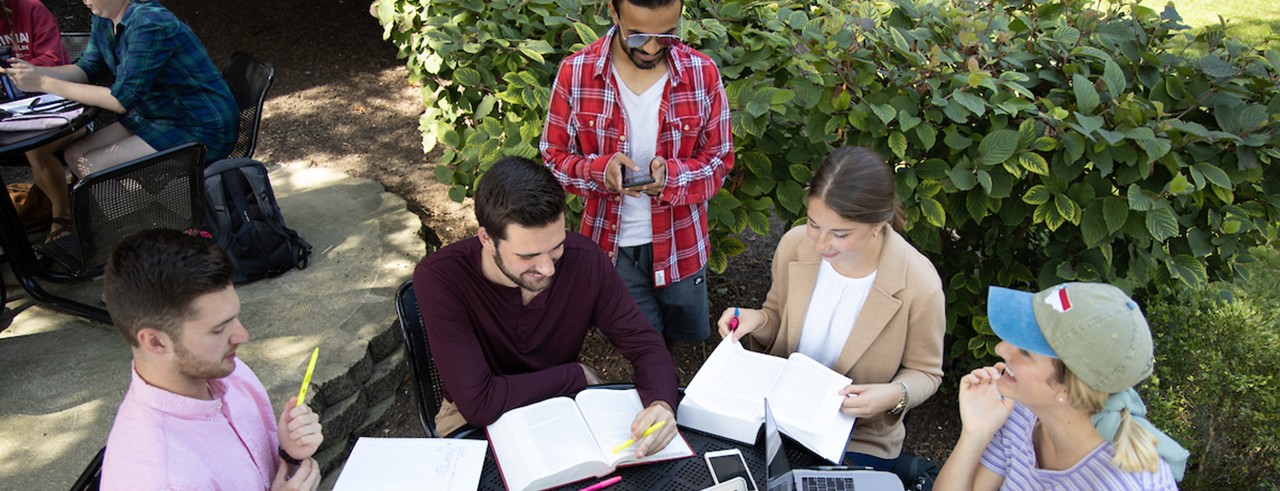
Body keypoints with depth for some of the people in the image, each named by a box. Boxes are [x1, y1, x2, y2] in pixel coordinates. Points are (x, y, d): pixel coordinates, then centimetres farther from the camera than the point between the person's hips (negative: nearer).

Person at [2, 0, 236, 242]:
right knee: (75, 155, 5)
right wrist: (36, 71, -3)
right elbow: (88, 68, 15)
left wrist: (44, 84, -20)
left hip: (202, 131, -9)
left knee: (92, 167, -14)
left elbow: (122, 98, -25)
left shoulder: (149, 24, -24)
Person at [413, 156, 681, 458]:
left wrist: (661, 404, -33)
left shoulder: (585, 260, -19)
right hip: (476, 420, -3)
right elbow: (478, 403, -31)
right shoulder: (438, 278, -28)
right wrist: (577, 375, -20)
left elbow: (645, 344, -11)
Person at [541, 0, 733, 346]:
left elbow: (719, 160, -5)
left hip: (681, 243, 1)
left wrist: (672, 176, -27)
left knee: (692, 341, 20)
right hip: (613, 246, -1)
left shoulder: (703, 74, -11)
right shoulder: (574, 74, -13)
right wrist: (600, 169, -27)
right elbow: (554, 156, -4)